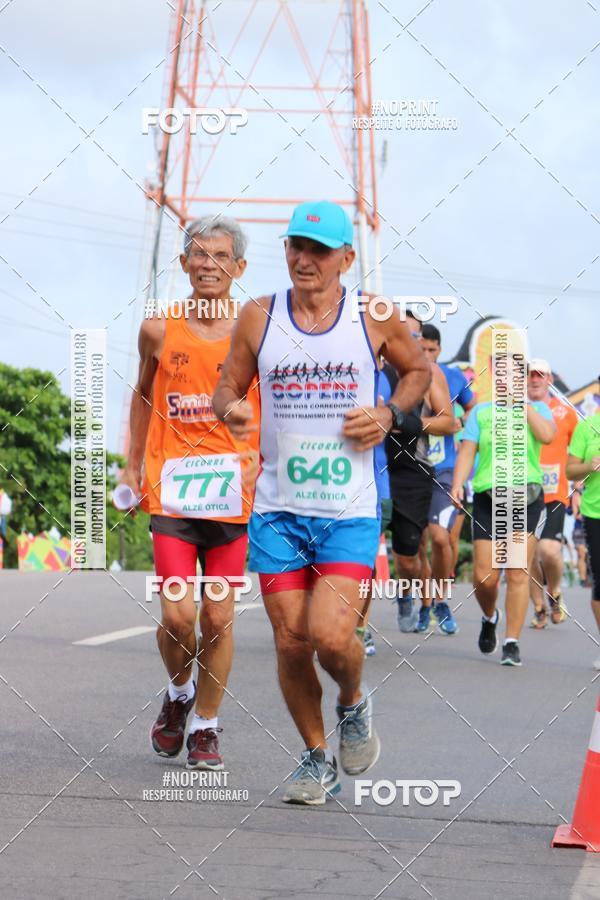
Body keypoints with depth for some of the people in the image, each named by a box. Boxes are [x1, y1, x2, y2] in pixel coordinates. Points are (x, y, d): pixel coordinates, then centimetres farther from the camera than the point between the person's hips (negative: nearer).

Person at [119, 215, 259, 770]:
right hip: (170, 491, 0)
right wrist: (132, 466, 17)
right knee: (177, 617, -8)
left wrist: (264, 455, -9)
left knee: (218, 619, 3)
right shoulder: (160, 330, 3)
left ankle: (206, 726, 20)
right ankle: (179, 693, 23)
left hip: (232, 495, 0)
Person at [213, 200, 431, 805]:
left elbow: (418, 369, 17)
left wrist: (390, 414, -2)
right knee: (291, 643, 1)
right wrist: (229, 409, -10)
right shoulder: (258, 318, 3)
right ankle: (317, 758, 22)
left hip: (350, 513, -2)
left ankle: (353, 703, 18)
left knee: (332, 637, -16)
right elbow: (227, 386, 13)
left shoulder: (376, 318, 0)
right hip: (278, 511, 2)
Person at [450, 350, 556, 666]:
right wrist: (457, 483, -10)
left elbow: (546, 435, -10)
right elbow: (467, 450, 5)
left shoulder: (537, 409, 11)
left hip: (527, 498, -1)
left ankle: (512, 642, -2)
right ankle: (489, 617, 28)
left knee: (518, 574, -9)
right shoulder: (481, 412, 13)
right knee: (484, 577, -4)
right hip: (487, 497, 1)